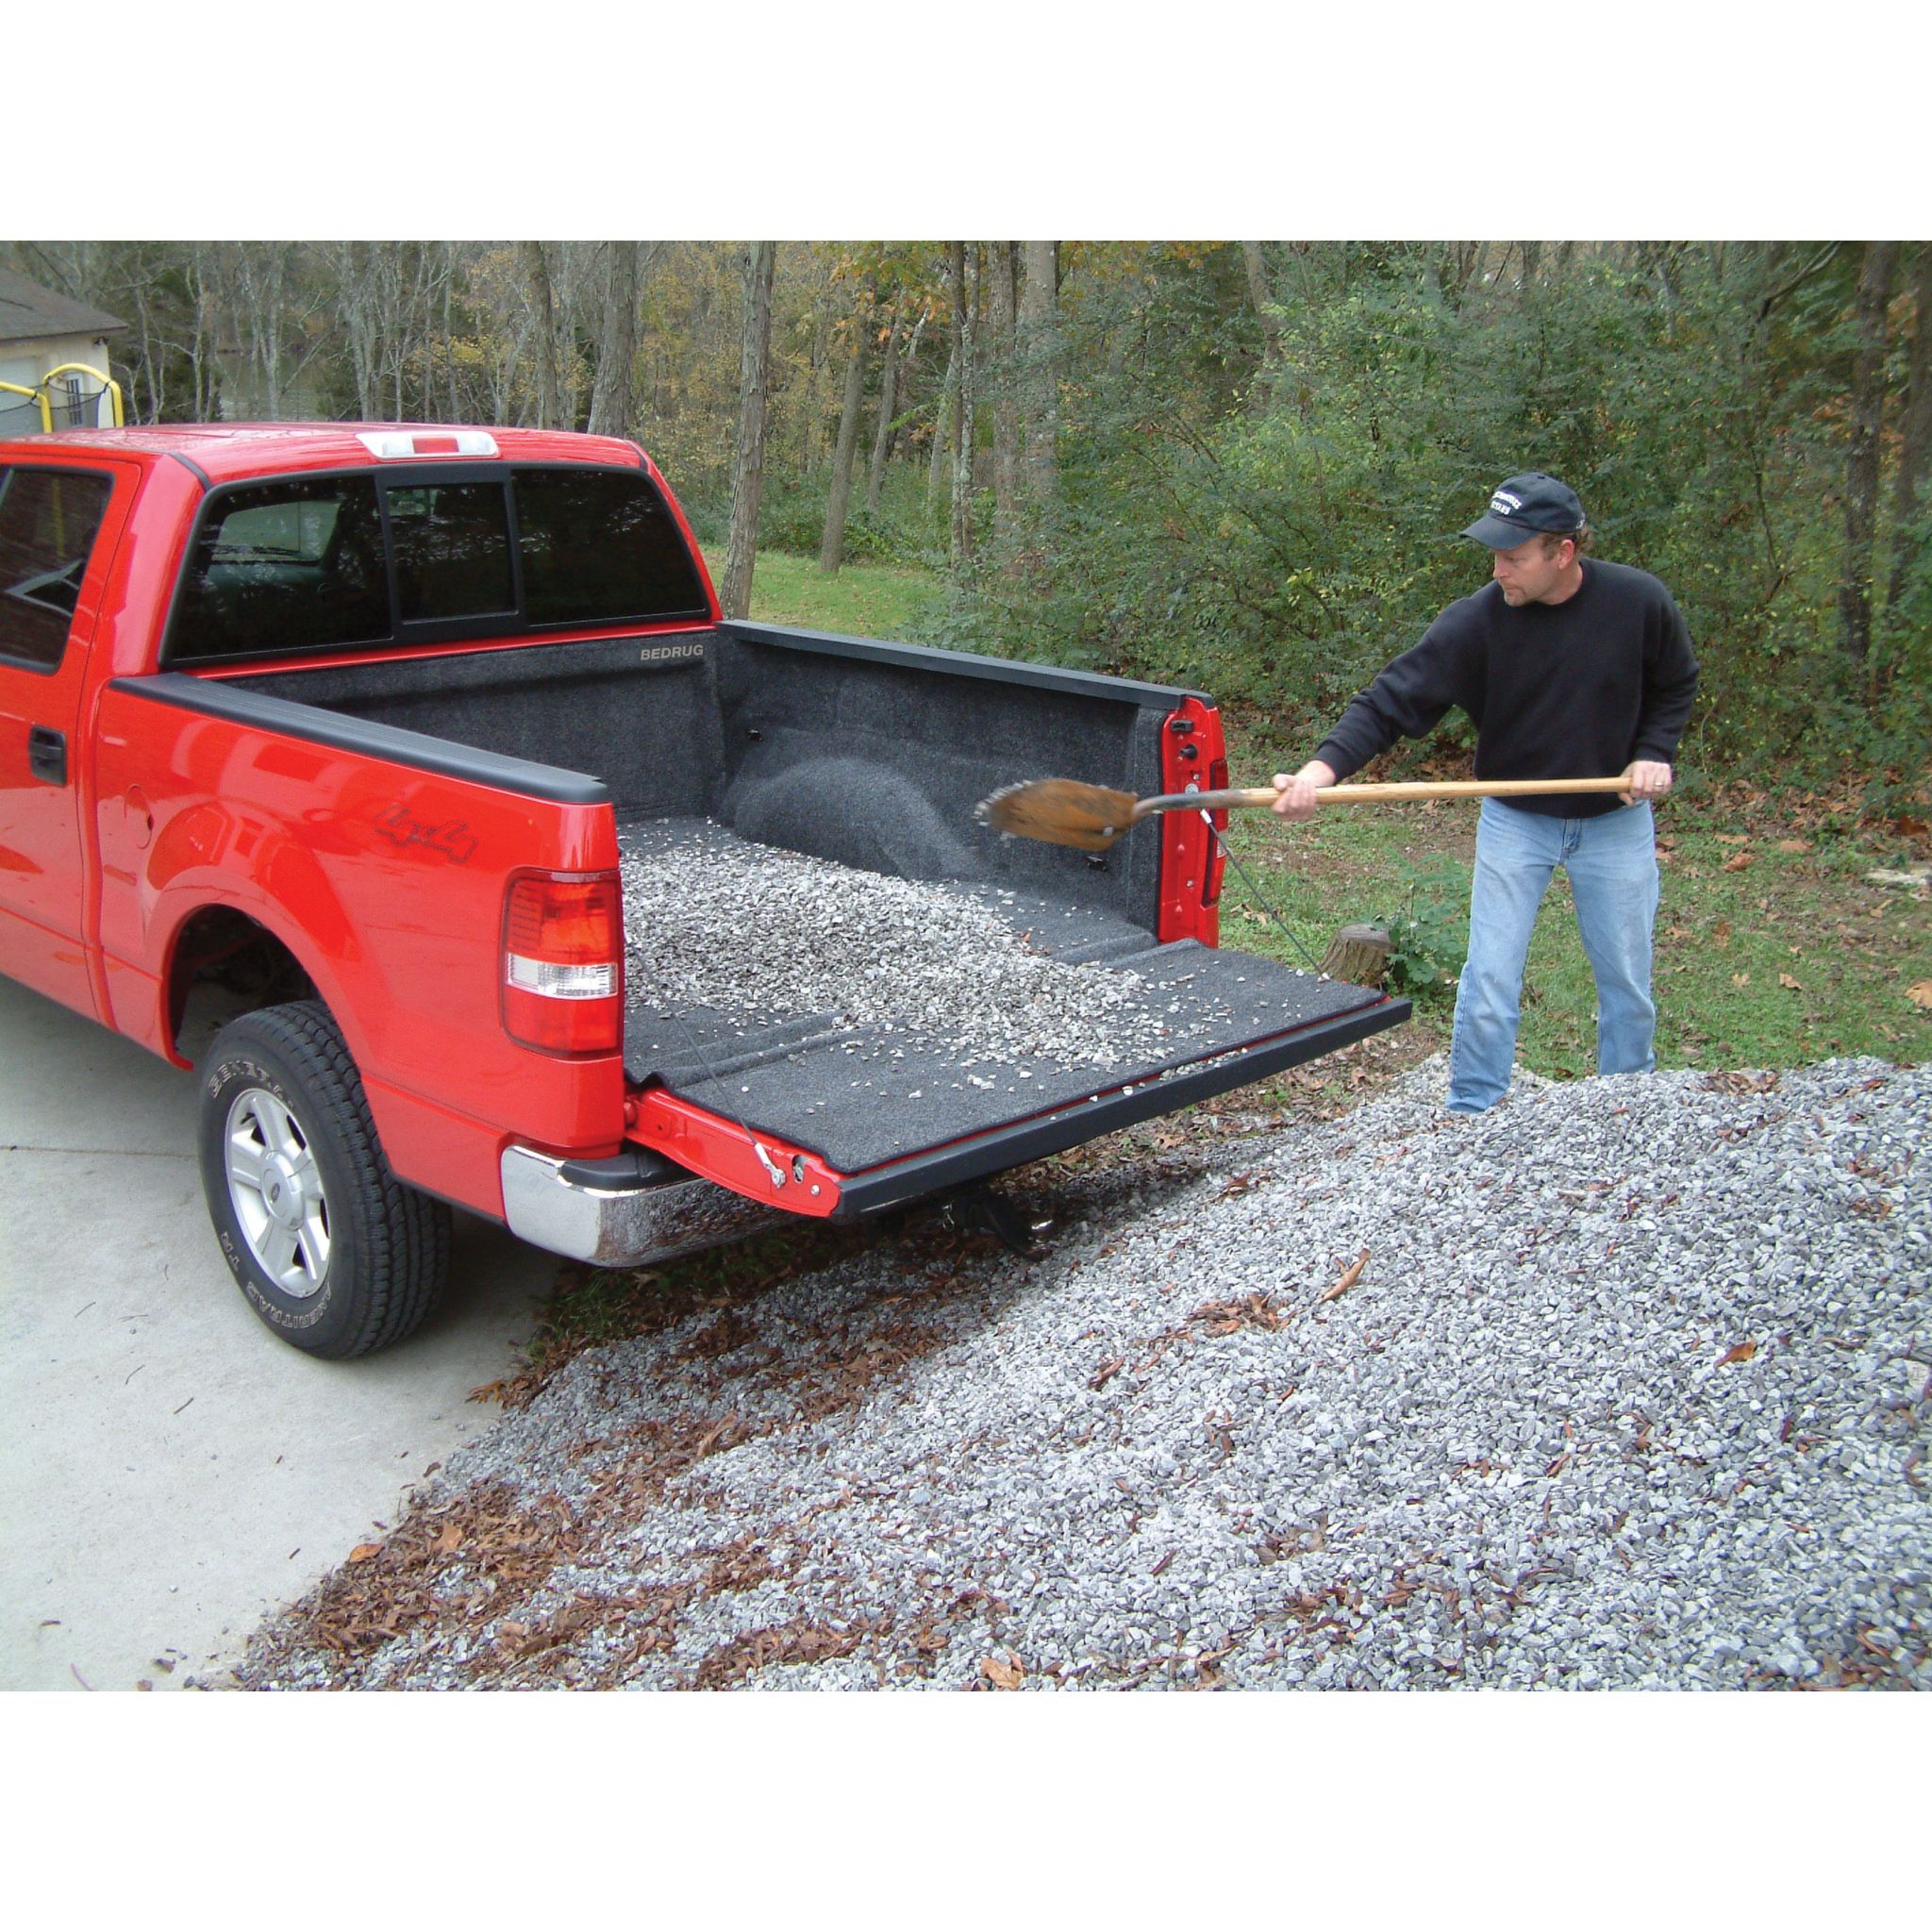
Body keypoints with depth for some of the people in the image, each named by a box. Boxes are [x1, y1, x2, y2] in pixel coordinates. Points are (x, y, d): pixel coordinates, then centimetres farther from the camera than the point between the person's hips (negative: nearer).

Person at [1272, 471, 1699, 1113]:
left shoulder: (1639, 601, -15)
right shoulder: (1476, 621, -20)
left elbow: (1675, 686, 5)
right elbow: (1393, 701, -22)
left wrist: (1653, 752, -11)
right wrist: (1325, 765, -37)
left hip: (1616, 820, 1)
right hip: (1514, 820, -1)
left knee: (1627, 982, 11)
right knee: (1489, 983, -4)